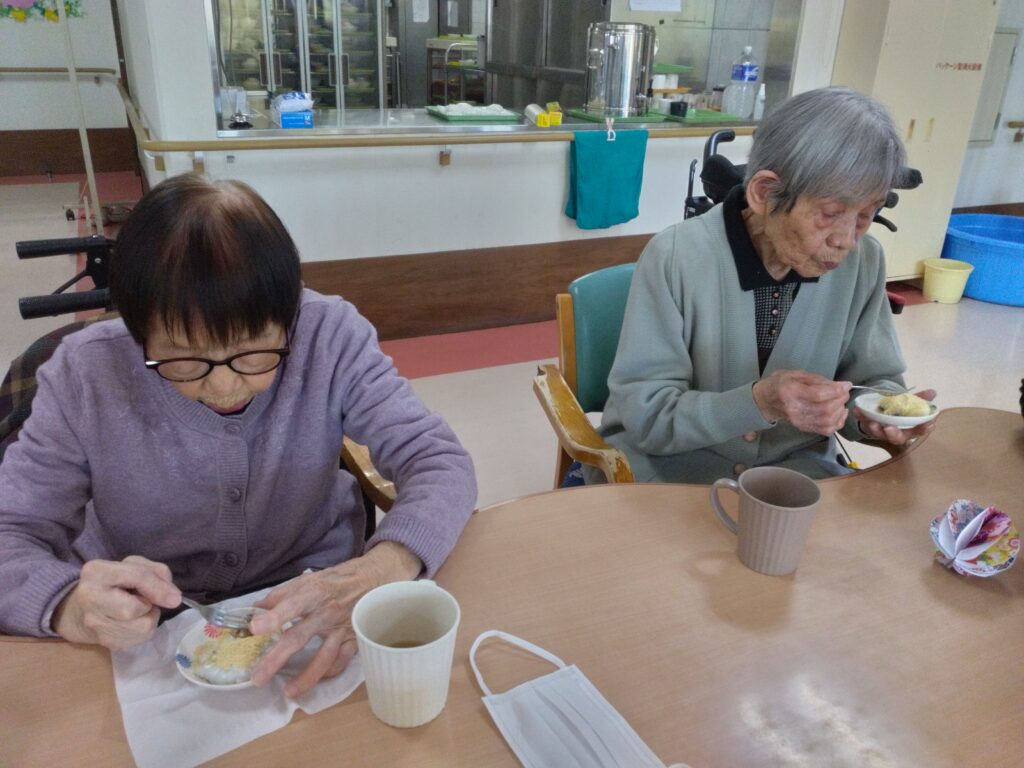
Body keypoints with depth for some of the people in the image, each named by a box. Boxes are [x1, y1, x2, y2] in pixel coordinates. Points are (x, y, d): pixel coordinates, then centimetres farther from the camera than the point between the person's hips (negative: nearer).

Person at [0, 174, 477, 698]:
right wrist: (71, 605, -32)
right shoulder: (85, 376, -13)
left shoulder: (330, 338, -15)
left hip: (310, 614, 0)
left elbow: (440, 462, -17)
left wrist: (383, 568, -36)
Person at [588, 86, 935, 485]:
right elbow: (643, 416, -18)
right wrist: (759, 402, -32)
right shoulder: (675, 258, -20)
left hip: (797, 465, 3)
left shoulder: (863, 262, -7)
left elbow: (875, 377, 6)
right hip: (671, 464, -2)